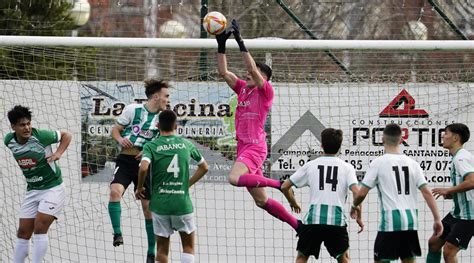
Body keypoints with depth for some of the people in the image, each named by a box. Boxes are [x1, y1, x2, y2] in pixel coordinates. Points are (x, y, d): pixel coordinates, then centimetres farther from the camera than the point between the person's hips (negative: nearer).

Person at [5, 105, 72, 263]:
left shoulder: (40, 136, -19)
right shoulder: (9, 141, -5)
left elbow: (66, 135, -5)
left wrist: (58, 153, -17)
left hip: (53, 189, -5)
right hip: (32, 190, 6)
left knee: (40, 228, -16)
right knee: (23, 232, 5)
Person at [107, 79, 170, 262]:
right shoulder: (133, 109, -2)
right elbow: (115, 130, 3)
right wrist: (120, 139, -18)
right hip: (125, 160, -3)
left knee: (148, 206, 3)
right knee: (115, 190, -30)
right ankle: (117, 233, -19)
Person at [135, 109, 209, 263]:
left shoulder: (151, 146, -4)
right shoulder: (186, 144, 4)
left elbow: (143, 168, -22)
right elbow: (204, 167, 16)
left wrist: (139, 188, -6)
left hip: (159, 203, 0)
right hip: (182, 203, 0)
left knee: (162, 249, 9)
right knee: (189, 246, 14)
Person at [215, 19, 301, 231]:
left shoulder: (265, 91, -4)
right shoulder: (243, 88, 15)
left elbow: (253, 69, -18)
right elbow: (223, 72, 14)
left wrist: (240, 42, -18)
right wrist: (221, 44, 7)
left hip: (255, 147, -8)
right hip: (243, 147, 8)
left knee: (235, 178, -32)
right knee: (261, 201, 9)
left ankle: (279, 184, -18)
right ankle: (297, 225, 18)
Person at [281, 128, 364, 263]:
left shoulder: (310, 165, 9)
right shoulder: (346, 167, 5)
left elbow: (285, 187, 11)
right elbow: (356, 192, -9)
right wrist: (358, 217, 2)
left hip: (313, 218, 0)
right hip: (337, 220, 0)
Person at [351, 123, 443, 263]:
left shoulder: (378, 163, -4)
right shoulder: (412, 163, 8)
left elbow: (361, 193, -3)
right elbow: (426, 192, 2)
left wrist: (354, 207, 18)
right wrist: (437, 219, 4)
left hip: (390, 221, -4)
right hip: (410, 220, 4)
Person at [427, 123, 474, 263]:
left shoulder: (461, 158, -18)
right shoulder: (458, 157, 14)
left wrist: (448, 190, -21)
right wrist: (451, 194, 9)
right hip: (457, 213, 11)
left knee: (449, 251, -12)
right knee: (434, 242, 14)